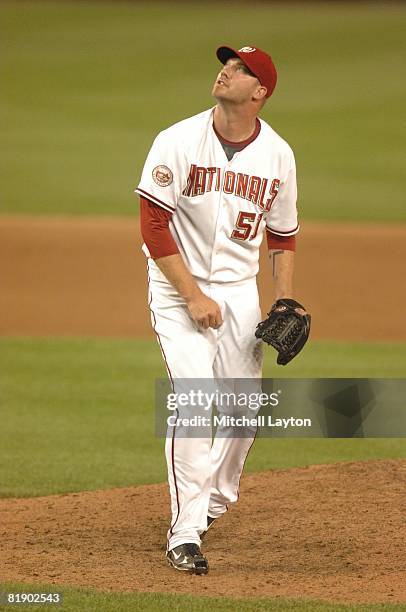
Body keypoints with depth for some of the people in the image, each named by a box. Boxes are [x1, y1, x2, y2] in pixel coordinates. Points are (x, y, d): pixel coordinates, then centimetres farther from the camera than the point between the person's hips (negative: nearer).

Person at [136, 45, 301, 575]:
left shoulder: (277, 155, -1)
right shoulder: (178, 142, -12)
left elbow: (283, 236, 10)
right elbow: (154, 225, -13)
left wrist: (285, 306, 0)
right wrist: (194, 296, -17)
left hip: (240, 289, 4)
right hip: (179, 287, -4)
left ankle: (216, 498, 36)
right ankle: (185, 535, -15)